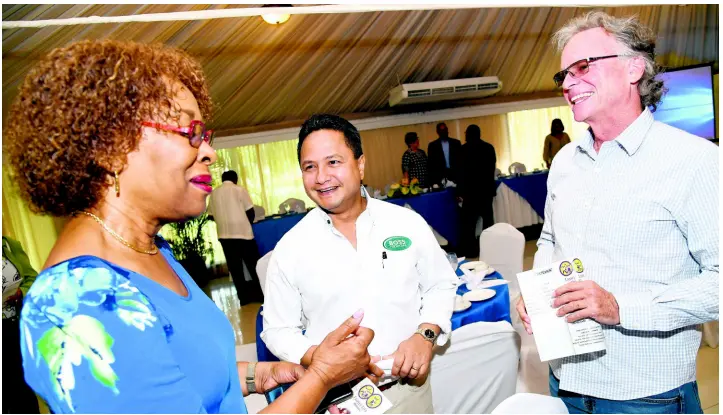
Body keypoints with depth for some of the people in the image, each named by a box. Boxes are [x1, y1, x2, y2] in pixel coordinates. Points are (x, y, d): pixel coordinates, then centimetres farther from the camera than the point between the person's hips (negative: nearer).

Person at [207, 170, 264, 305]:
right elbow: (250, 212, -6)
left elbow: (211, 216, 10)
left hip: (225, 234, 3)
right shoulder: (240, 190, -3)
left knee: (235, 266, 7)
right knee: (253, 264, 7)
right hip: (243, 232, -3)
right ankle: (261, 294, 11)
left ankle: (244, 296, 11)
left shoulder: (214, 193, 7)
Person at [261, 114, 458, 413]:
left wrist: (425, 335, -11)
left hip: (409, 387, 2)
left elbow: (441, 285, 5)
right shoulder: (289, 248, -9)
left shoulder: (408, 223, -7)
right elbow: (278, 331, -4)